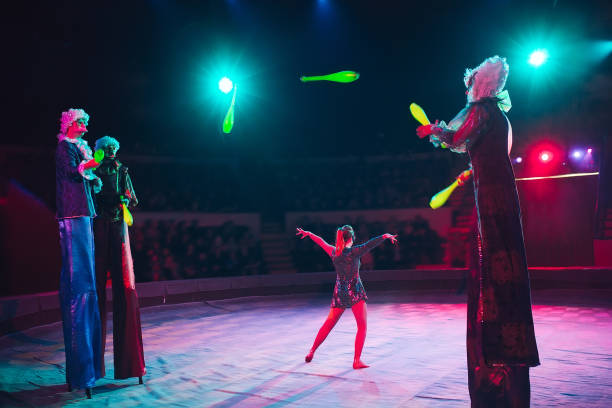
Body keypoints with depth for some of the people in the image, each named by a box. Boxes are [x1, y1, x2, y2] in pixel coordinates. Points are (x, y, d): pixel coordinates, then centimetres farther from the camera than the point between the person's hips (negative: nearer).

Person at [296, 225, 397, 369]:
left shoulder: (333, 252, 3)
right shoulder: (353, 252, -12)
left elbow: (321, 242, 19)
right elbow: (369, 245, -24)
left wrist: (308, 233, 34)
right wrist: (385, 236, -29)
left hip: (339, 293, 6)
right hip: (355, 292, -6)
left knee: (328, 324, 18)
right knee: (362, 326, 1)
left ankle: (312, 351, 26)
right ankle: (357, 361, -4)